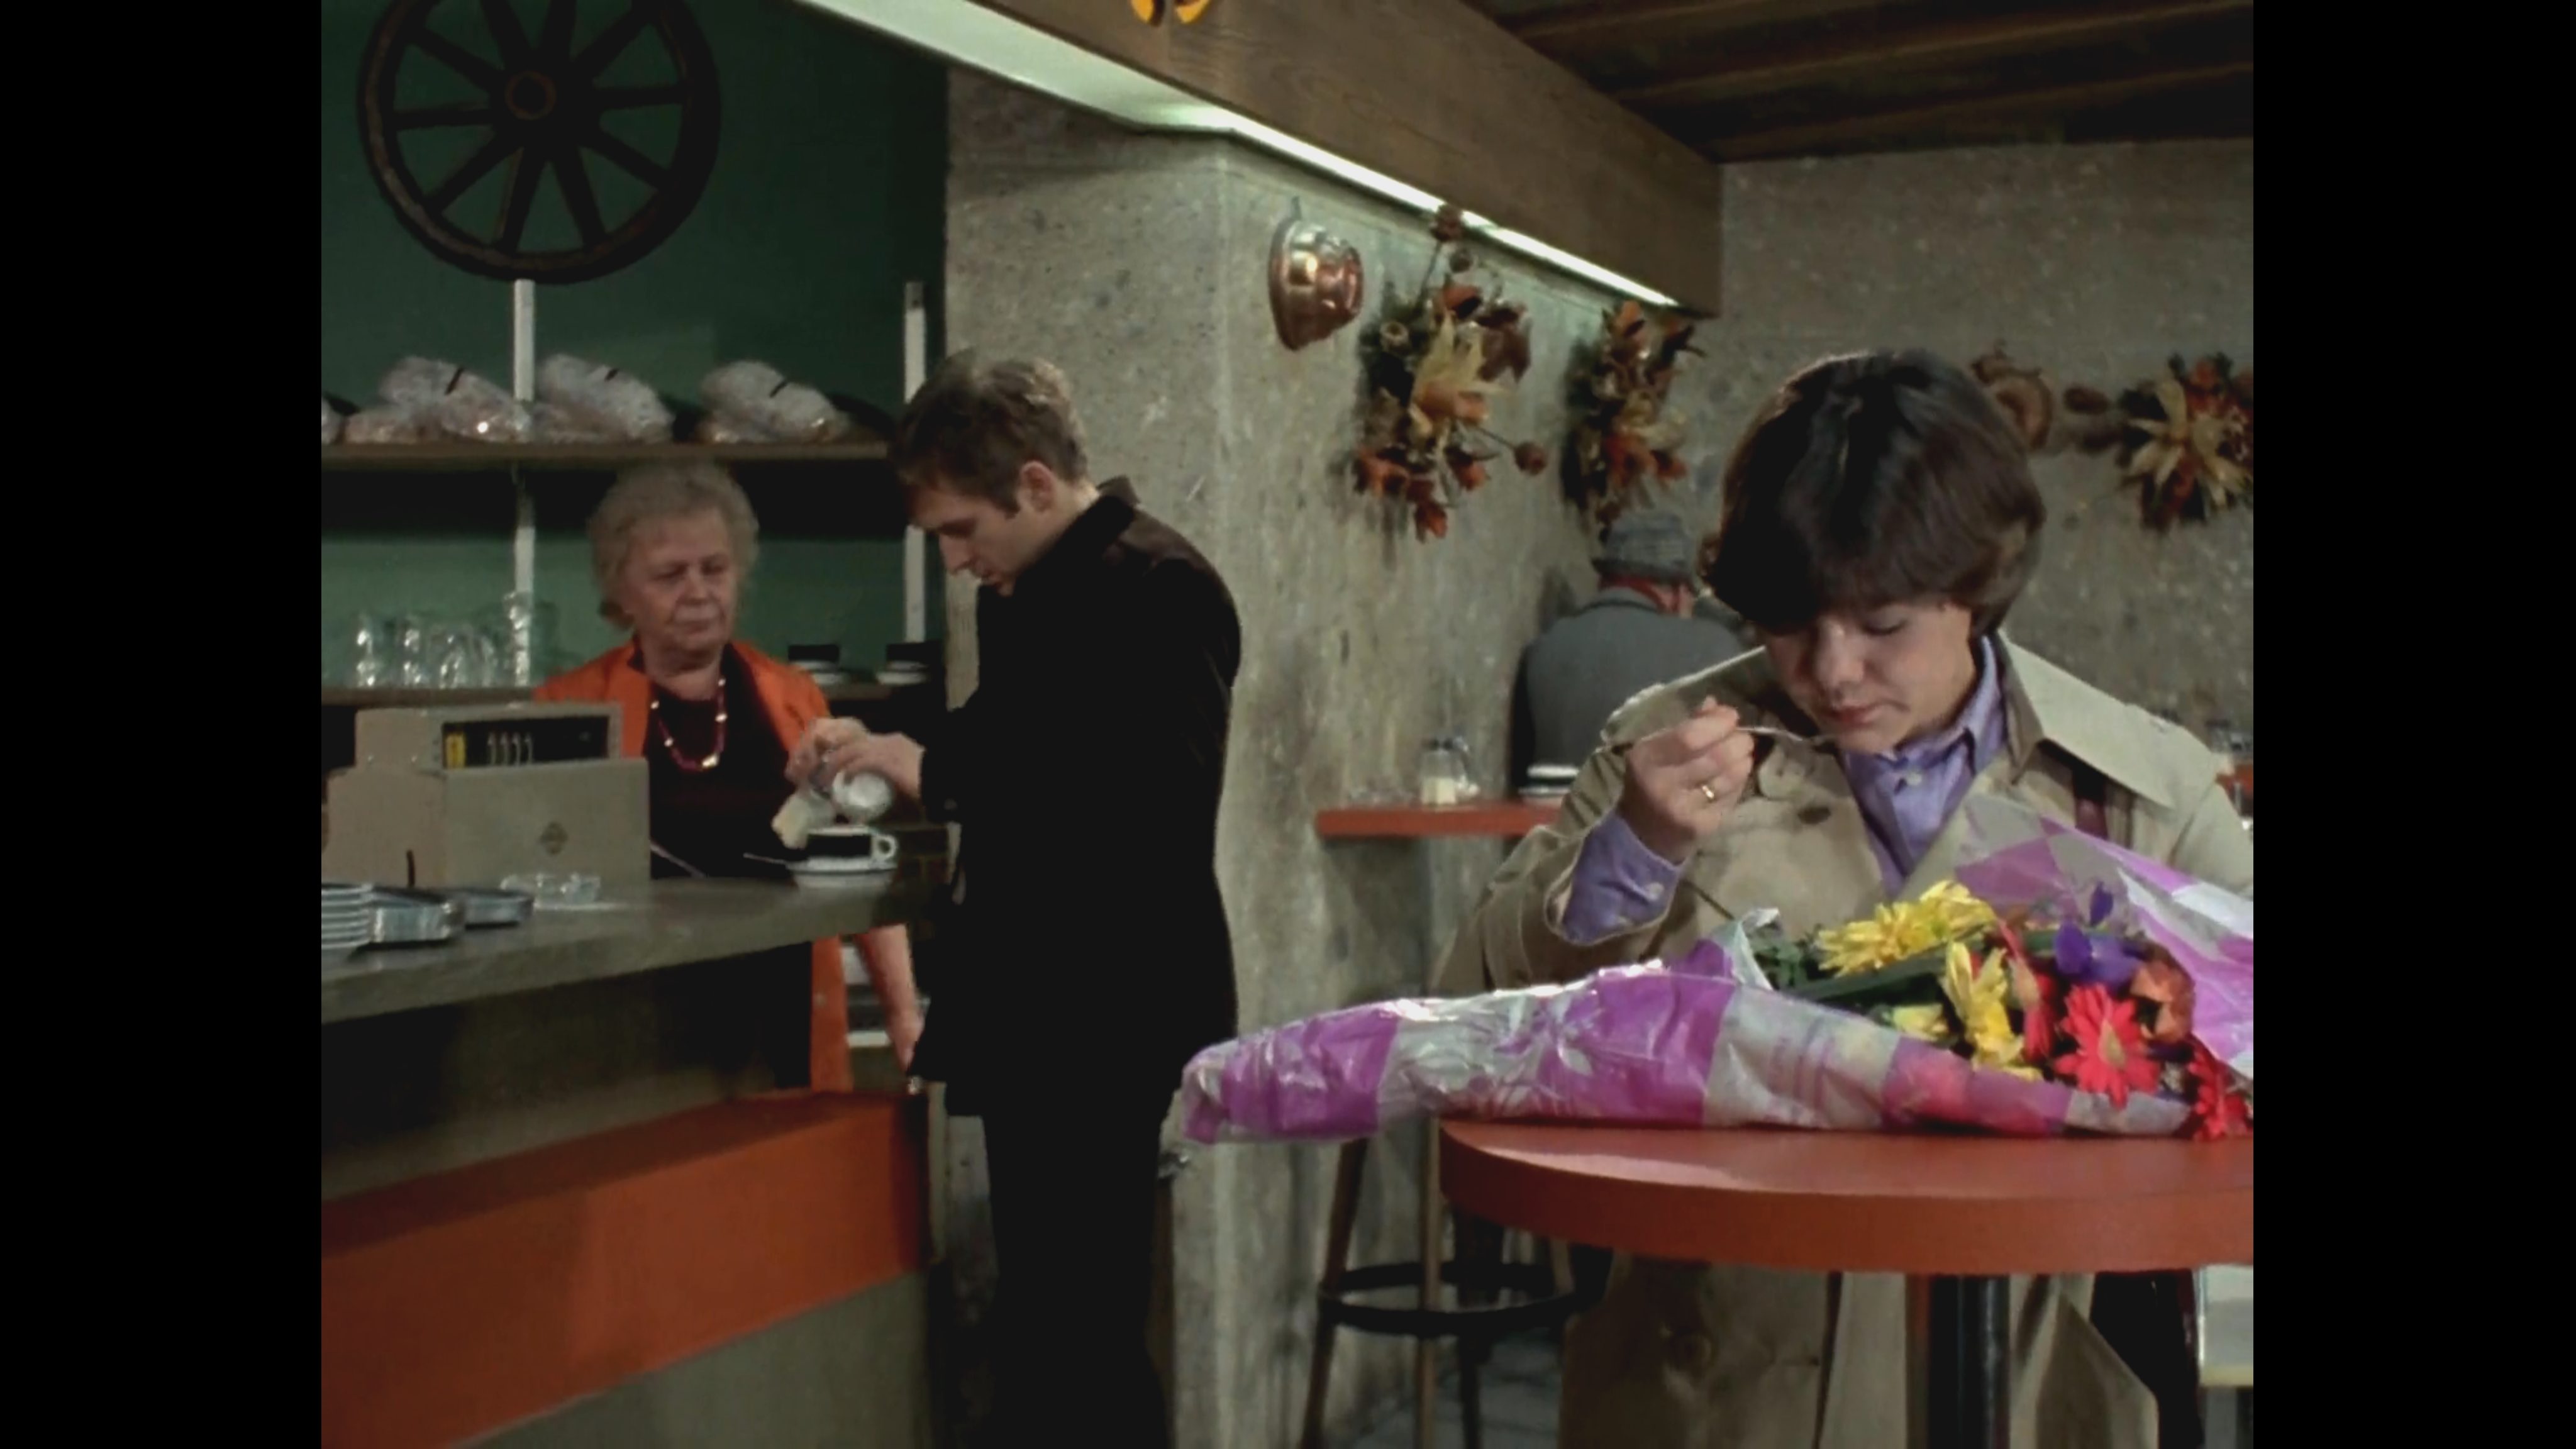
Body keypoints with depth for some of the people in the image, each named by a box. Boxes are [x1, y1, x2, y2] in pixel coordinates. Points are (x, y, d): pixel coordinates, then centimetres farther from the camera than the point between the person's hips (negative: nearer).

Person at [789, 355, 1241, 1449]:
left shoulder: (1156, 588, -16)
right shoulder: (1020, 592, 13)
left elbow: (1153, 812, -27)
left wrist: (940, 772, -22)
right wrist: (897, 757, 2)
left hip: (1106, 1016, -9)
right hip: (1031, 1004, 9)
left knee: (1081, 1326, -5)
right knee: (1051, 1310, 15)